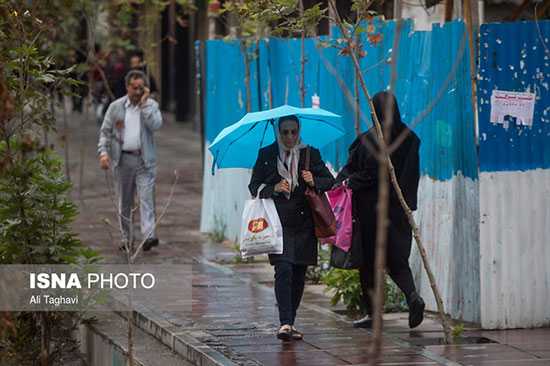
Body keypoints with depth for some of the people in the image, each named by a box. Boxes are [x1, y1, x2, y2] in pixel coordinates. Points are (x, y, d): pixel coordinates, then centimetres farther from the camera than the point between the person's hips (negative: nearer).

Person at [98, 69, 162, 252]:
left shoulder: (151, 105, 4)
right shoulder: (116, 107, 7)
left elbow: (155, 125, -14)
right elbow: (105, 131, 8)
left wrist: (144, 103, -12)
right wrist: (104, 152, -6)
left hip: (144, 160, -2)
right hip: (122, 160, 2)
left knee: (145, 197, -13)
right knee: (124, 201, 6)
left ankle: (149, 236, -22)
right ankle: (127, 237, 14)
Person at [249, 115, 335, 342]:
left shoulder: (310, 154, 8)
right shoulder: (266, 155, 5)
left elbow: (329, 181, 10)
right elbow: (254, 187, 6)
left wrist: (314, 181, -11)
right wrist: (274, 189, -12)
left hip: (304, 223, 2)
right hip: (278, 222, -2)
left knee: (299, 274, 4)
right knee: (283, 270, -16)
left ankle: (290, 322, 16)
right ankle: (285, 323, -19)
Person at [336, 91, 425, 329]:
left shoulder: (369, 139, -14)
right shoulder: (410, 138, 2)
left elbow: (370, 174, -17)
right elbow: (412, 174, 7)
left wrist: (348, 182, -2)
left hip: (371, 206, -5)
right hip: (399, 207, 5)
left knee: (368, 260, 7)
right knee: (396, 258, 9)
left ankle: (372, 313, 10)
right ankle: (412, 295, -19)